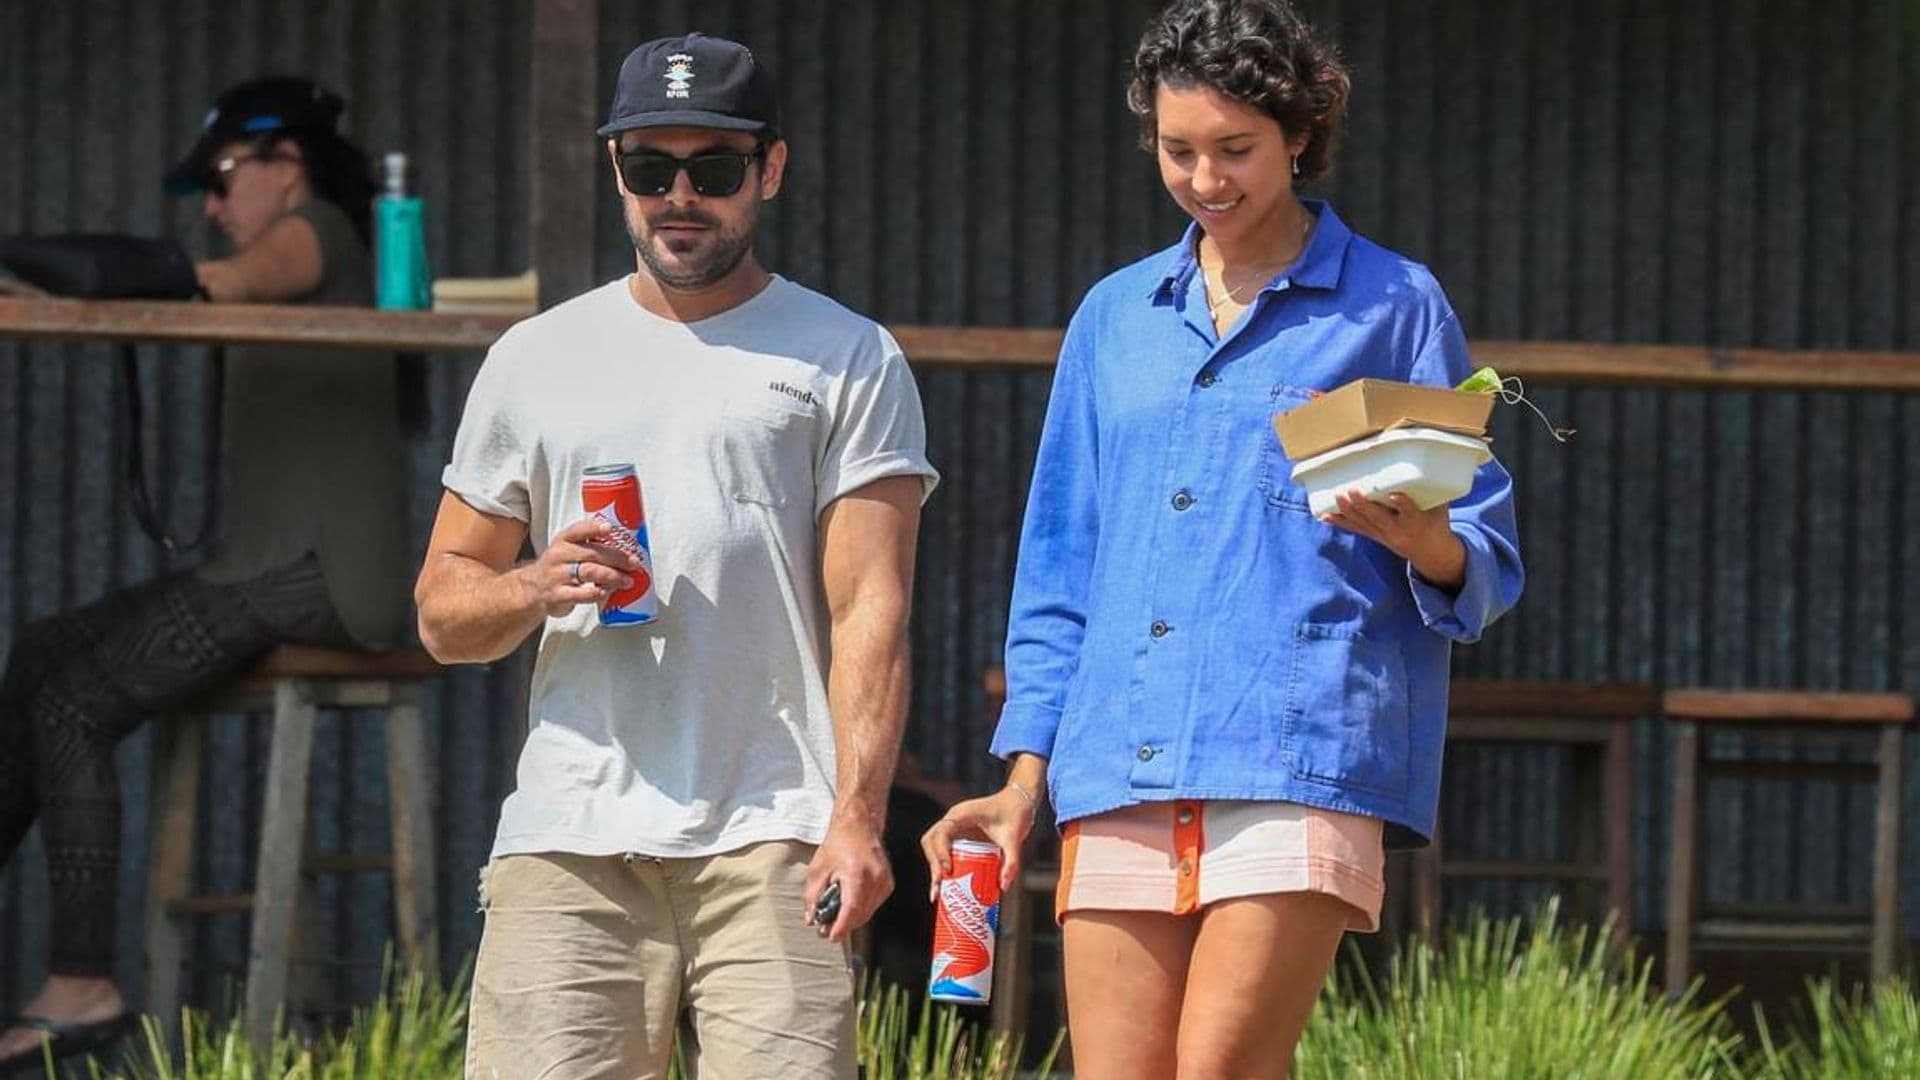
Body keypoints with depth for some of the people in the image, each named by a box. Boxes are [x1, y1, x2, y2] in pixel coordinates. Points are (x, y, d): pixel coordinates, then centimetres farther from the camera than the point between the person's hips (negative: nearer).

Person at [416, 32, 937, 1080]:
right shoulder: (535, 358, 17)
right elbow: (442, 606, 19)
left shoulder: (848, 359, 9)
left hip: (772, 836, -2)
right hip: (566, 838, 2)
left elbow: (869, 609, 0)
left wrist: (857, 816, -13)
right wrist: (537, 587, -4)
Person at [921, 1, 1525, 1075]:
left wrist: (1413, 536, -18)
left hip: (1301, 757, -4)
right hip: (1121, 777, 4)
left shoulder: (1396, 306, 7)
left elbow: (1485, 565, 5)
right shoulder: (1116, 317, 19)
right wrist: (1025, 779, 15)